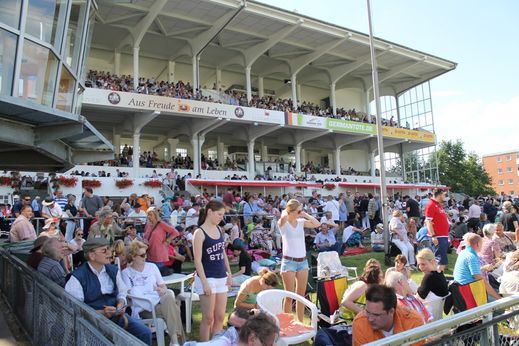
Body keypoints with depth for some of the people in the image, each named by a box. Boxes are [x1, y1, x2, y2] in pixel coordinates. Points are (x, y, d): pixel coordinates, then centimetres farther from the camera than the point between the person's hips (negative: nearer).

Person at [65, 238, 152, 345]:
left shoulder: (113, 270, 7)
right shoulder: (77, 277, -10)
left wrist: (121, 304, -4)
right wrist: (101, 313, -20)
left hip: (116, 315, 5)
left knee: (145, 332, -12)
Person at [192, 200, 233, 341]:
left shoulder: (219, 229, 7)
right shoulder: (199, 232, -13)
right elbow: (197, 260, -15)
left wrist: (229, 273, 12)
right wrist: (204, 282, -17)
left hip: (221, 278, 6)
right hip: (208, 279, -6)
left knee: (220, 317, 11)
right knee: (208, 318, 3)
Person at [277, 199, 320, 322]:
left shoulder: (301, 222, 6)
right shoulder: (283, 223, -7)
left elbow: (317, 224, -3)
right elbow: (284, 217, -30)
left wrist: (305, 215, -1)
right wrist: (285, 211, -8)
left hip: (303, 261, 5)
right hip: (289, 261, -5)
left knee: (301, 295, 13)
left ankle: (300, 322, 25)